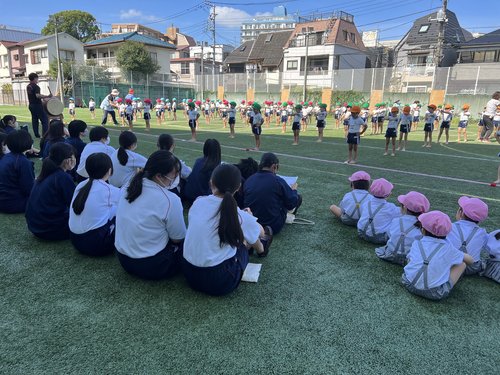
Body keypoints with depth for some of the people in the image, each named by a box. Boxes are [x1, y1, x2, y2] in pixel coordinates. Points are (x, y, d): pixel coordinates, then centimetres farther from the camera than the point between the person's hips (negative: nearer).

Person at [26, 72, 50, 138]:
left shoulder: (28, 86, 11)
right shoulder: (36, 86, -15)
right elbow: (37, 96, -28)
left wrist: (41, 96, 30)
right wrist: (47, 96, -30)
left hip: (31, 105, 9)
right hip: (37, 105, -9)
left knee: (34, 120, 13)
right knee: (45, 119, -5)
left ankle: (36, 134, 16)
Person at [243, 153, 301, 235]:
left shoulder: (248, 180, -3)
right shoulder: (278, 181, -17)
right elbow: (292, 205, -8)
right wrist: (294, 190, 13)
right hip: (273, 228, -5)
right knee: (298, 197, 13)